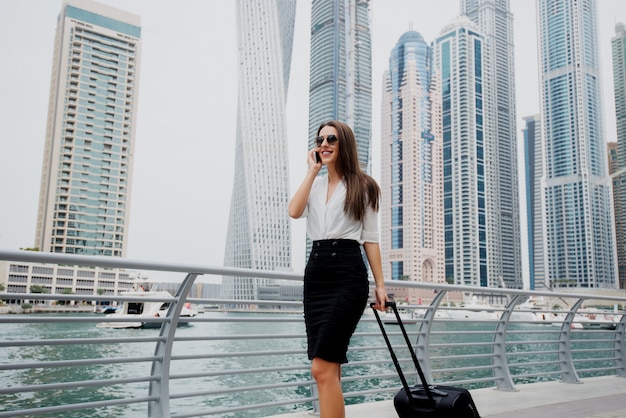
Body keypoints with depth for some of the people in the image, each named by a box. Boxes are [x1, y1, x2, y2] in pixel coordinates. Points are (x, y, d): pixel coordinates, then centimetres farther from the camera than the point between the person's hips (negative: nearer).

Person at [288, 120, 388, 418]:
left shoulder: (362, 186, 7)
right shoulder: (314, 185, 19)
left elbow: (370, 238, 4)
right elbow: (294, 212, -3)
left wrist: (380, 285, -2)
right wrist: (312, 171, 2)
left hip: (348, 273, -5)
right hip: (315, 272, 6)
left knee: (322, 368, -15)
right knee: (329, 369, 8)